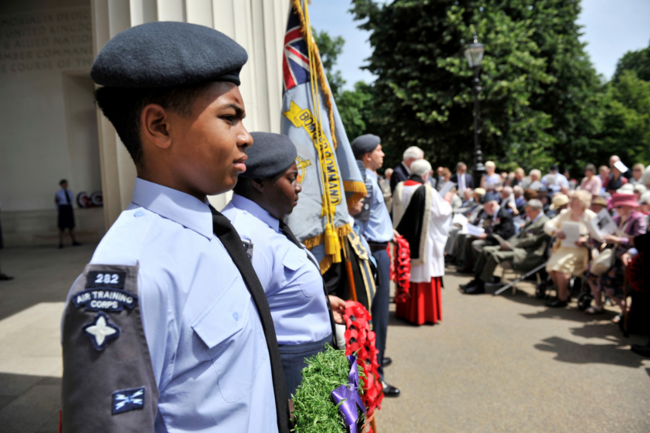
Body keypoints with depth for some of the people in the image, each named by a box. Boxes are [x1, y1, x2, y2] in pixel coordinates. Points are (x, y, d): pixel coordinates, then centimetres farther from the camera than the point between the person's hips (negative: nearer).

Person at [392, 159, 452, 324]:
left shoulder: (399, 188, -2)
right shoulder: (428, 192, -17)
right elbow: (442, 212, -7)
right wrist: (447, 199, 12)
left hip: (404, 240, 5)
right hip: (423, 242, -5)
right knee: (423, 274, 4)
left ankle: (404, 310, 26)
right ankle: (424, 313, 12)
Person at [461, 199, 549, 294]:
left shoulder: (544, 223, -11)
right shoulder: (530, 220, 19)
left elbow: (532, 240, -17)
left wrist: (511, 245, -15)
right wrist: (509, 242, -2)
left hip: (528, 254, -10)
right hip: (518, 247, 10)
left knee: (495, 255, -27)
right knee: (486, 250, -1)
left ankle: (480, 286, -20)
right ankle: (477, 280, -2)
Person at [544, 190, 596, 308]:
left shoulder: (590, 217, -1)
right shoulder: (566, 214, 15)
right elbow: (548, 225, 12)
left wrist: (586, 239, -25)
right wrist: (556, 231, -9)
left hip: (580, 250, -5)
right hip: (564, 248, 6)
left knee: (561, 266, -27)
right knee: (551, 267, -18)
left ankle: (563, 298, -10)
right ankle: (563, 292, 5)